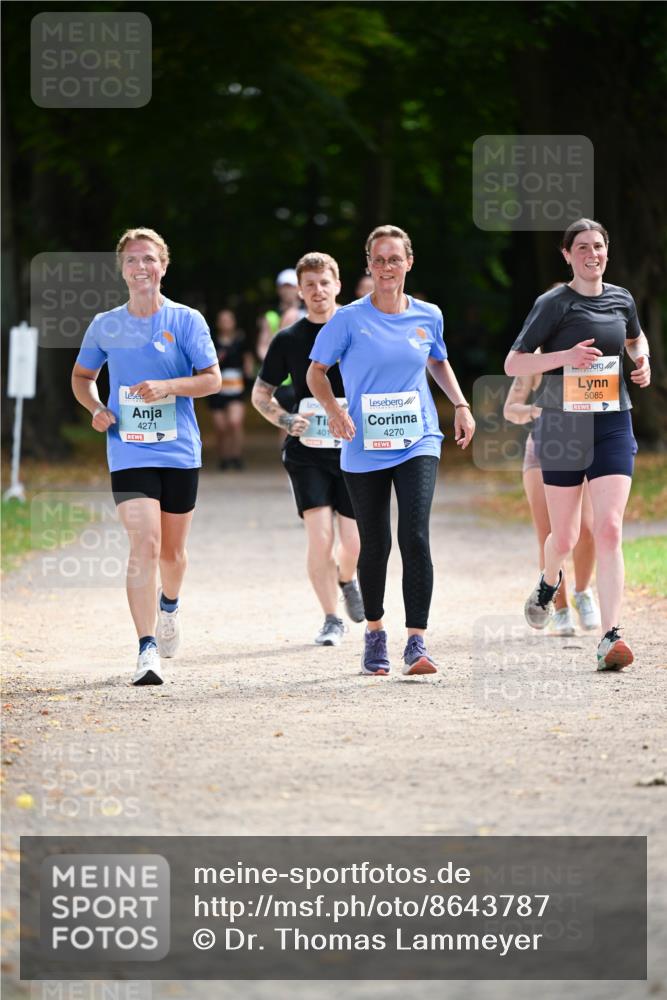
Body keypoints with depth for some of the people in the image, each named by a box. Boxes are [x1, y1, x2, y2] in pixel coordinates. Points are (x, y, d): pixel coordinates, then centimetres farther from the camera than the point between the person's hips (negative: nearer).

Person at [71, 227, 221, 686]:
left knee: (172, 550, 14)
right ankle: (148, 649, -19)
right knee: (144, 545, -16)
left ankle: (169, 605, 48)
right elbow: (82, 376, 18)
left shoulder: (186, 320, -2)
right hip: (130, 453, -1)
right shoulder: (105, 326, 4)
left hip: (180, 452, 1)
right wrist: (97, 409, -2)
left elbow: (212, 378, -4)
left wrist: (168, 387, -20)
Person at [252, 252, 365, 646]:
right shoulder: (289, 340, 3)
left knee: (354, 542, 1)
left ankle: (346, 580, 37)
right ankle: (332, 619, 2)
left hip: (354, 450, 0)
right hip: (307, 453, 0)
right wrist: (287, 421, -6)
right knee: (320, 537, -12)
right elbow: (261, 394, 12)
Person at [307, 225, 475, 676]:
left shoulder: (428, 317, 5)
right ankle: (375, 633, 28)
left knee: (415, 537, -15)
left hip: (418, 443, 1)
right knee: (375, 545, 7)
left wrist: (461, 405, 12)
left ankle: (417, 641, -16)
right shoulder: (350, 318, -4)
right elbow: (316, 372, 2)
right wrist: (334, 409, -16)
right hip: (365, 449, -1)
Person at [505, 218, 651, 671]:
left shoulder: (622, 299, 7)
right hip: (564, 427, -2)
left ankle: (610, 637, -18)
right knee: (564, 536, 10)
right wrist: (564, 356, -21)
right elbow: (513, 364, -8)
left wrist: (643, 361, 7)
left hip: (613, 426, 2)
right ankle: (550, 582, 47)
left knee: (609, 531, -13)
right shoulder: (553, 304, -6)